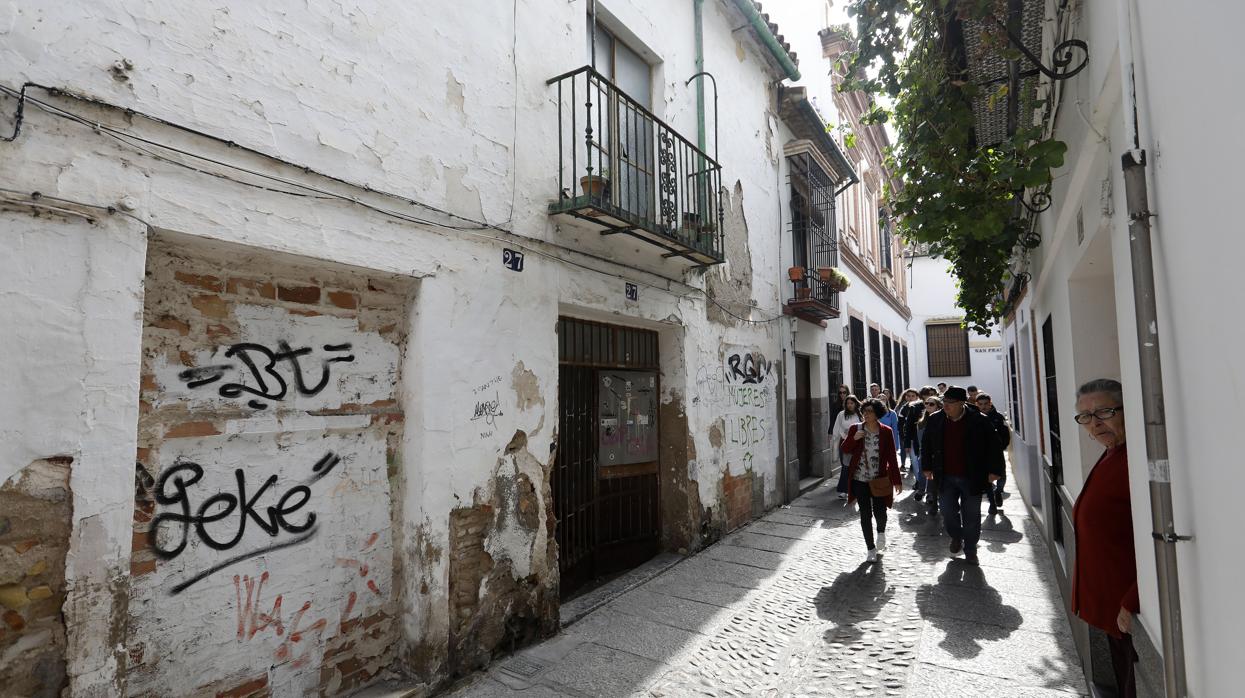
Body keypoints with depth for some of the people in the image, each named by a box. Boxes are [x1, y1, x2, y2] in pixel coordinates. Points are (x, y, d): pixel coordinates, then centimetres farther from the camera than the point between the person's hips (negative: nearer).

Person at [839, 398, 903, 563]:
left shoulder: (886, 432, -3)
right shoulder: (855, 429, -1)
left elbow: (892, 457, -2)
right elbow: (844, 449, 5)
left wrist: (897, 480, -4)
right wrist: (854, 438, -14)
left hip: (880, 480, -1)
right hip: (860, 480, 1)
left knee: (880, 513, 3)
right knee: (865, 515, 4)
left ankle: (881, 533, 39)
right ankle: (871, 549, 19)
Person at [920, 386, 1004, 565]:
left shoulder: (979, 421, -10)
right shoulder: (934, 420, -1)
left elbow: (994, 447, -5)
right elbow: (926, 445, 9)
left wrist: (994, 470, -8)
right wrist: (927, 467, 9)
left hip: (972, 478, -2)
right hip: (946, 477, 2)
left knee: (971, 516, 8)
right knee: (948, 513, 6)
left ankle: (970, 549, 26)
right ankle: (956, 537, 36)